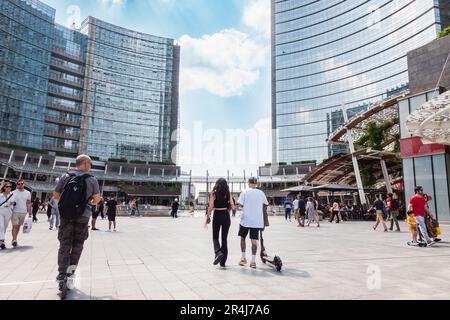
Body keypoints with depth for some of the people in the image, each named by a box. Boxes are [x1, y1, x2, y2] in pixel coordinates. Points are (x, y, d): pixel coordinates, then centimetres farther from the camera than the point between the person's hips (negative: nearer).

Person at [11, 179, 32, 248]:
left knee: (18, 226, 10)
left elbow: (29, 203, 8)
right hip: (15, 212, -3)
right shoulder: (13, 193, 0)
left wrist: (30, 213, 4)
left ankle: (14, 240, 21)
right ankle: (14, 240, -8)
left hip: (23, 212, 3)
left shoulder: (28, 193, 6)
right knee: (15, 226, -10)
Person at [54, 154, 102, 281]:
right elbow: (97, 198, -2)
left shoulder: (65, 177, 0)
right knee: (77, 244, 14)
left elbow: (56, 195, 4)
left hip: (66, 215, 2)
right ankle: (71, 269, 9)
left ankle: (62, 274, 6)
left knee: (64, 244, 8)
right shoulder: (92, 179, -5)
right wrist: (91, 202, 20)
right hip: (82, 216, -1)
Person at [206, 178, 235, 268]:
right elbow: (232, 207, -1)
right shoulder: (228, 194, 1)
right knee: (224, 238, 10)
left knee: (215, 237, 12)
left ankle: (218, 252, -16)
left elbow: (211, 207, -8)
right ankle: (223, 262, 13)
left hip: (217, 216, -2)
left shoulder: (214, 193, -5)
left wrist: (208, 216, 3)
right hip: (226, 216, 2)